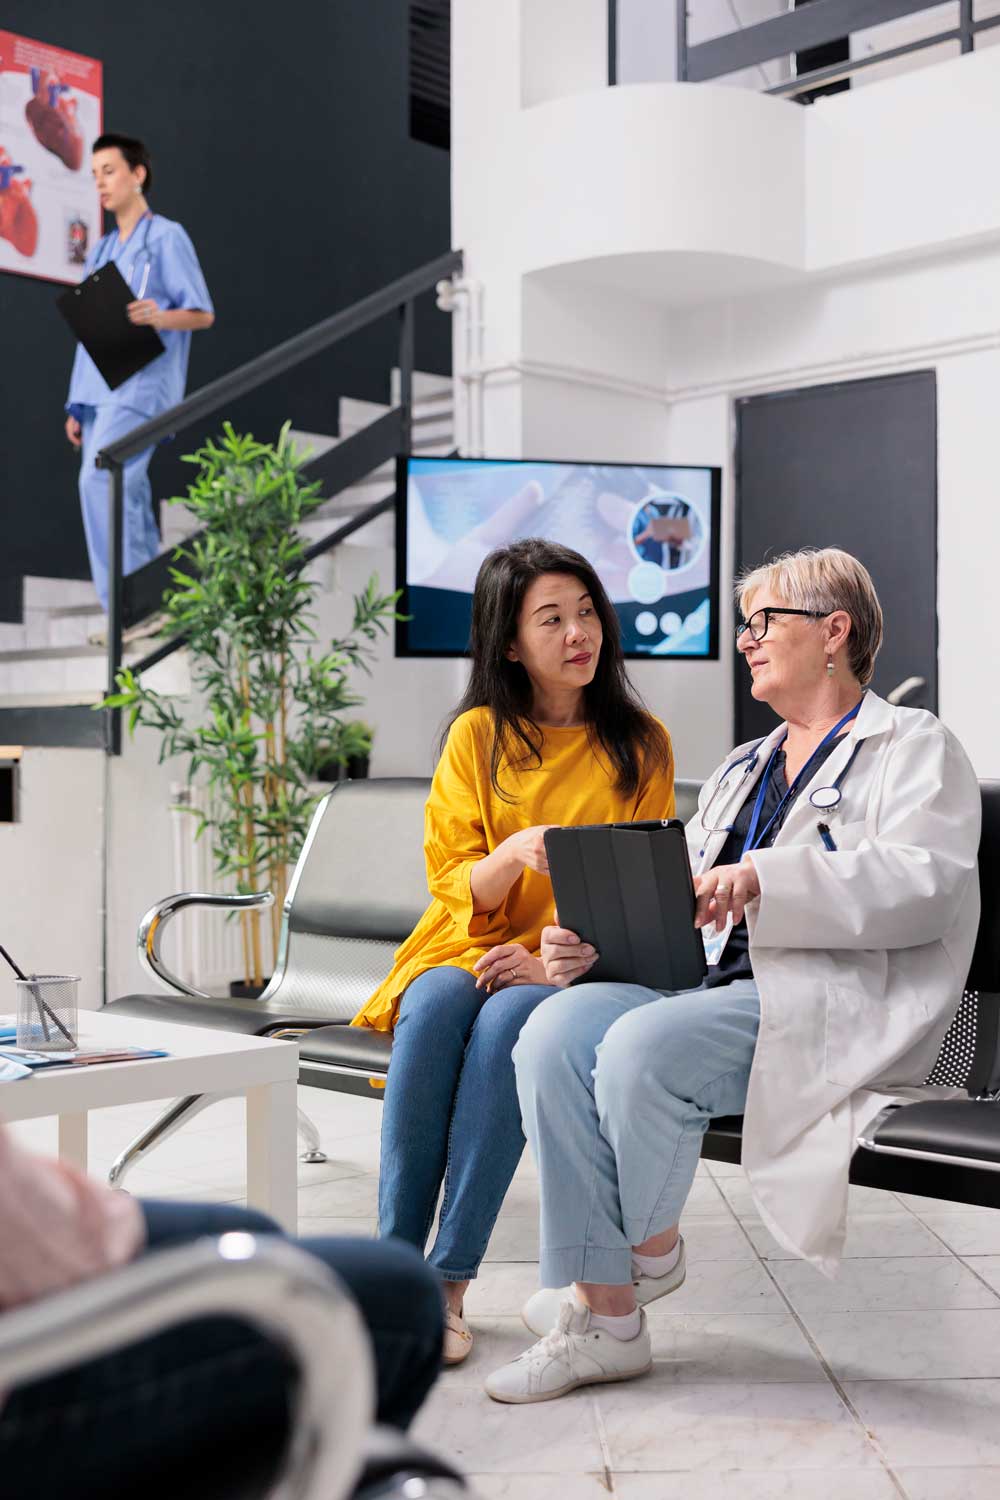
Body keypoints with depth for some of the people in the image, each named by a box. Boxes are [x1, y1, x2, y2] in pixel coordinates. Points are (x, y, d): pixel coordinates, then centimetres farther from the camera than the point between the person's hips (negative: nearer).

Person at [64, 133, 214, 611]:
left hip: (140, 387, -7)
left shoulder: (167, 237, 1)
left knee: (100, 480, -20)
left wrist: (158, 317, -24)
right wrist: (77, 405, 16)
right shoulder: (100, 251, 23)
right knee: (126, 494, 4)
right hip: (99, 391, 8)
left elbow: (203, 314, -4)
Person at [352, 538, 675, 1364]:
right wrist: (516, 853, -22)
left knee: (507, 1022, -34)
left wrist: (556, 961, -16)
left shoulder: (640, 743, 4)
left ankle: (449, 1283, -31)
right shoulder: (478, 735, 6)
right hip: (471, 943, 1)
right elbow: (455, 884, 2)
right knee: (433, 1010, -33)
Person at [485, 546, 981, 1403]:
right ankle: (604, 1312, -18)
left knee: (641, 1046, -32)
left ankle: (651, 1248, -3)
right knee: (556, 1031, -22)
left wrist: (764, 879, -23)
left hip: (832, 1008, -7)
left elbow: (925, 884, -13)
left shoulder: (914, 747, 7)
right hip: (718, 987, 7)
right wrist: (593, 944, 1)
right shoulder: (742, 771, 30)